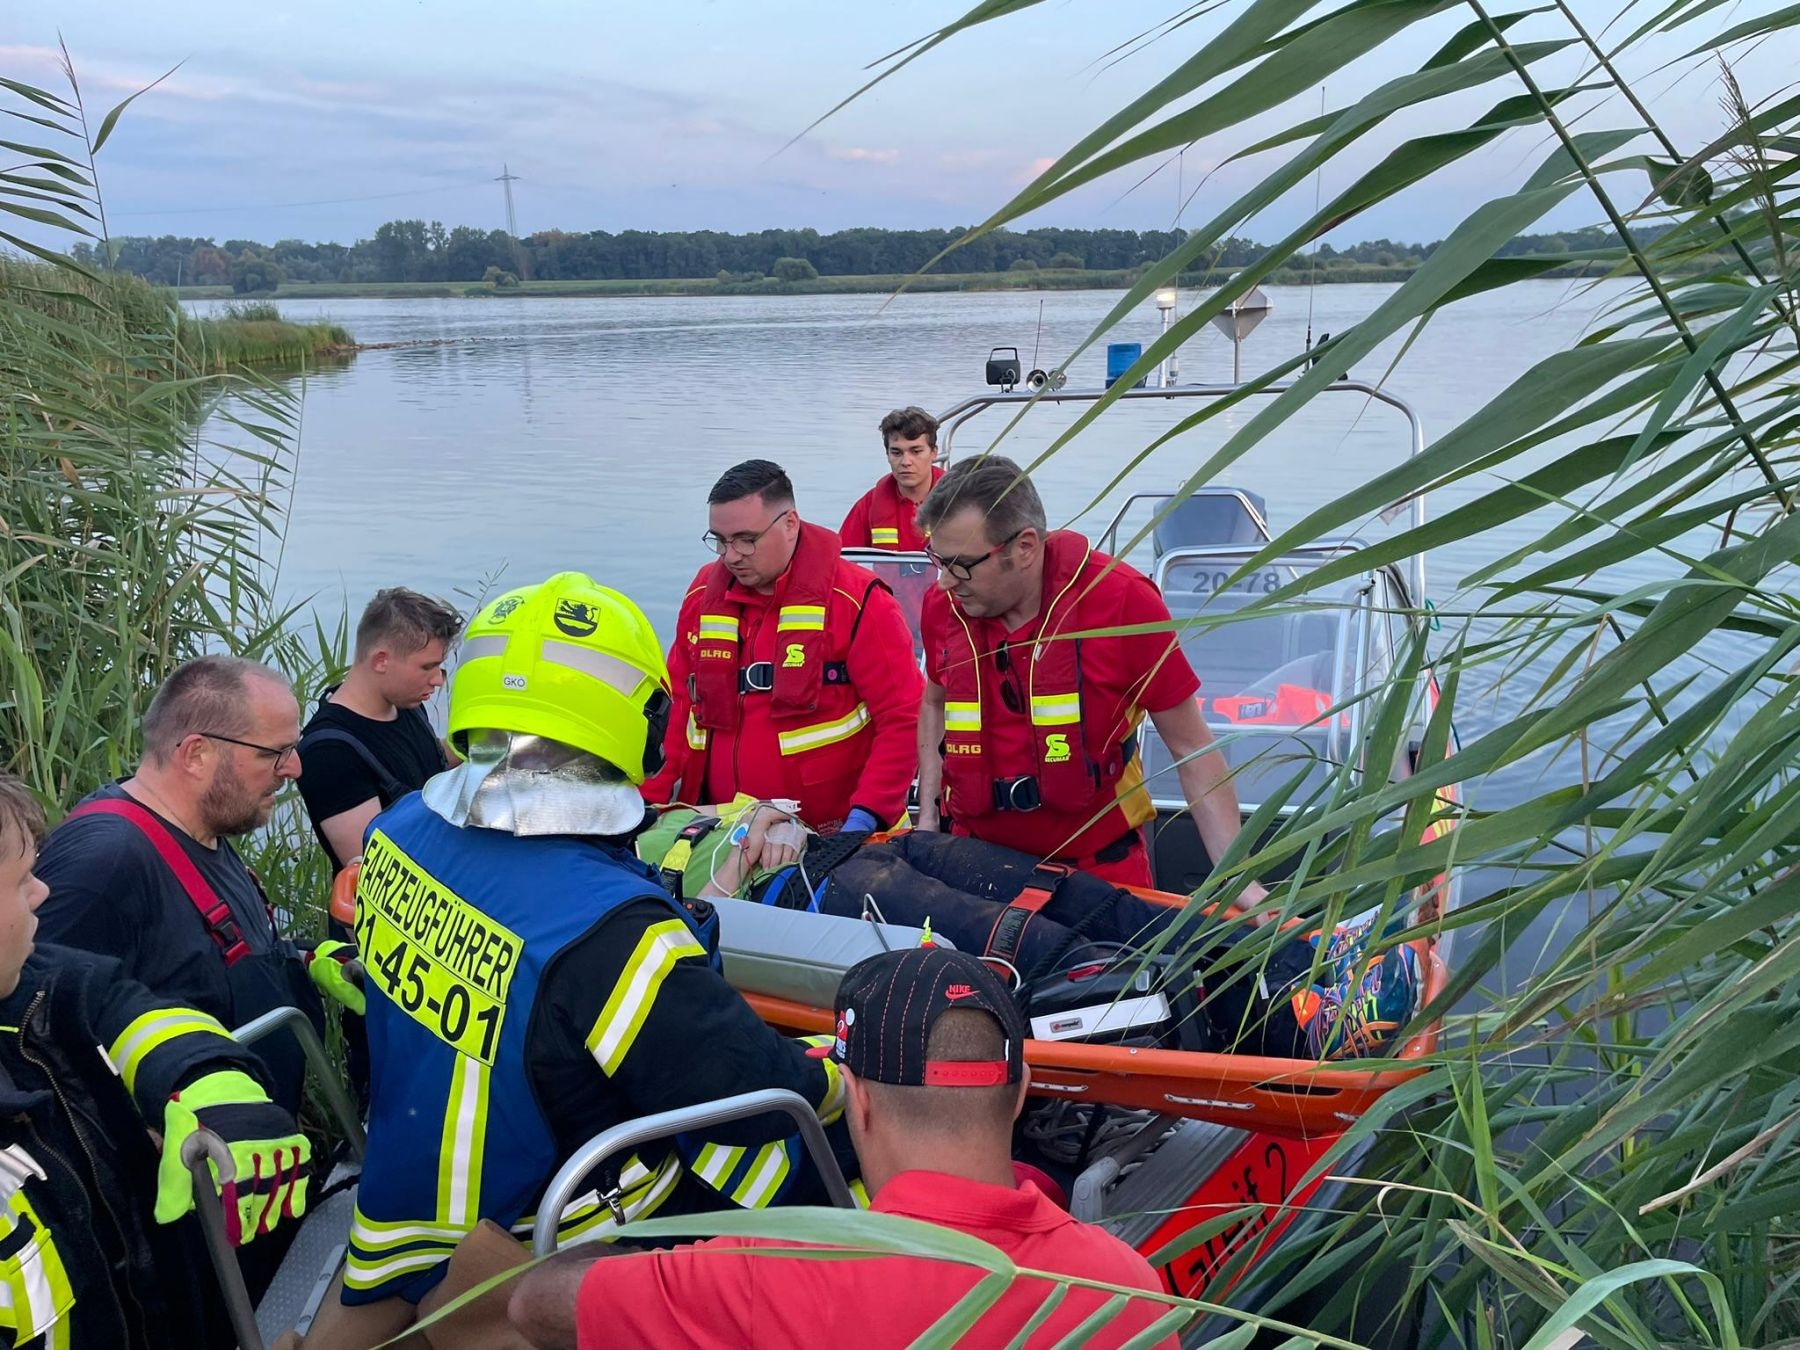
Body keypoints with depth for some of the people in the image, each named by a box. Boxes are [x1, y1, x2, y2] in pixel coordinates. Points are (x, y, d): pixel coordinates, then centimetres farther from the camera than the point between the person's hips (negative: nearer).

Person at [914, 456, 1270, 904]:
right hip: (974, 856, 3)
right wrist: (927, 819, 6)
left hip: (1102, 865, -3)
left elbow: (1192, 750, -13)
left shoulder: (1121, 600, -18)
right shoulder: (942, 605, -7)